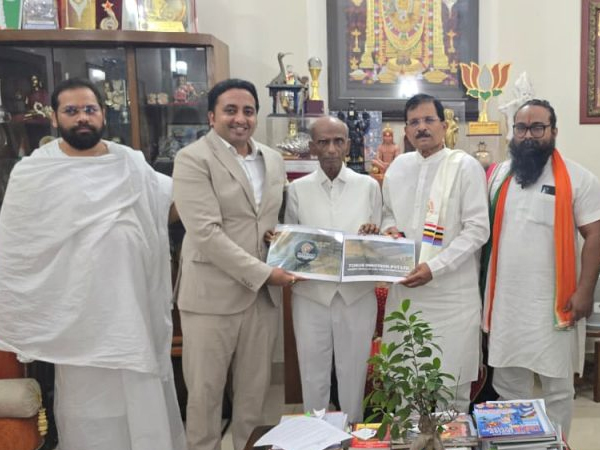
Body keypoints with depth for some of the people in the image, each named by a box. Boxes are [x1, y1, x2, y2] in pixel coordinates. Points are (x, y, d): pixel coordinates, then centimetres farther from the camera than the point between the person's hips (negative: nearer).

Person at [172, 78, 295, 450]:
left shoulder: (273, 159, 11)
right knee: (205, 389, 8)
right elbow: (206, 232, -18)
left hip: (264, 292, 6)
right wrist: (263, 273, -18)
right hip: (213, 292, -5)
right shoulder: (193, 159, -9)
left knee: (256, 385, 16)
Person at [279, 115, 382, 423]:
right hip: (311, 294, 0)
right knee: (313, 373, 10)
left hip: (357, 294, 0)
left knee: (353, 372, 12)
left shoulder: (369, 186, 4)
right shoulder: (297, 189, 2)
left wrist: (372, 237, -16)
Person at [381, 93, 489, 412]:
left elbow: (477, 229, -10)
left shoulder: (466, 166, -5)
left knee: (451, 381, 5)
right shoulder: (398, 166, 10)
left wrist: (434, 267, -18)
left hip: (451, 291, -4)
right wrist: (390, 228, -2)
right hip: (404, 288, 5)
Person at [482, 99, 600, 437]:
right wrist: (483, 286, 8)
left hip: (554, 303, -4)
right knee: (508, 384, 17)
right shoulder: (500, 175, 8)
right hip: (506, 301, 4)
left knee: (557, 386, 10)